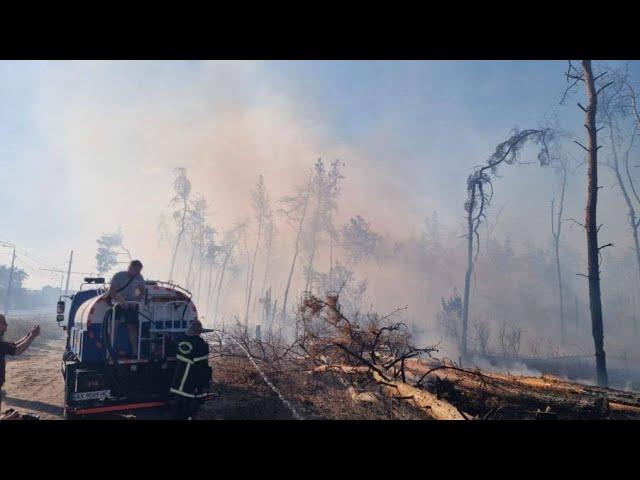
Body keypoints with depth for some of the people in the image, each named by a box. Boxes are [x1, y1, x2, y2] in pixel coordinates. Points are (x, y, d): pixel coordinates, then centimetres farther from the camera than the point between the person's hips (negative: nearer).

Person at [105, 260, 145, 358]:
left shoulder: (139, 278, -4)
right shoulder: (118, 276, -15)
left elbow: (142, 293, 5)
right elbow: (111, 292, -18)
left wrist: (135, 301, -13)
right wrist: (121, 300, -31)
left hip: (131, 305, 3)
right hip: (117, 304, -3)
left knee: (132, 327, 0)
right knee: (114, 325, -16)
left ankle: (135, 351, 4)